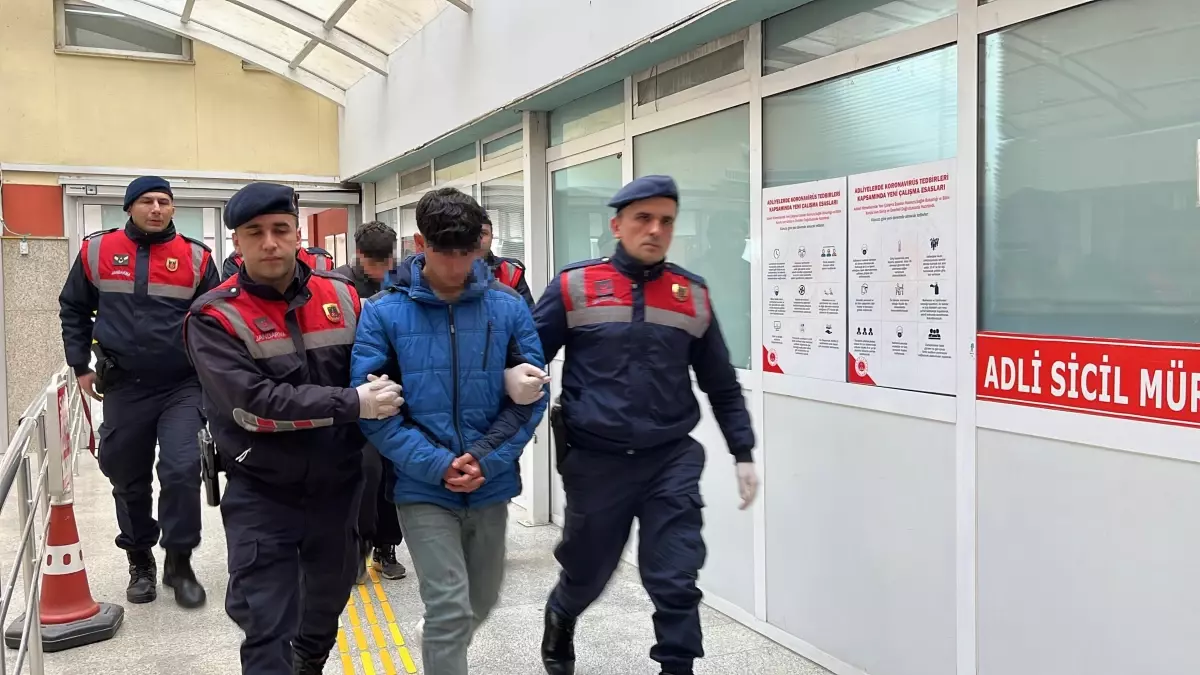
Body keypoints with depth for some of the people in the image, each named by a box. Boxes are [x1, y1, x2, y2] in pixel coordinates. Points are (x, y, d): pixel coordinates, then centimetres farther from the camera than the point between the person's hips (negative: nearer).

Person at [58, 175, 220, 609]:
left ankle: (179, 562, 6)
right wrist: (80, 366, 8)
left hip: (183, 387, -1)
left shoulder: (196, 257, 0)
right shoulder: (97, 251, 2)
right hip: (124, 388, 2)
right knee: (129, 480, 11)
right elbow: (74, 310, 13)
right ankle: (140, 562, 29)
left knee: (182, 471, -12)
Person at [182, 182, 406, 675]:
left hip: (337, 485, 5)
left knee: (330, 597, 24)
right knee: (266, 626, -1)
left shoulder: (342, 296, -1)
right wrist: (353, 404, -26)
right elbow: (255, 404, -24)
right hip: (261, 494, -4)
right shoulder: (214, 317, -13)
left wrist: (382, 392, -9)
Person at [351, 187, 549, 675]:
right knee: (450, 609, -9)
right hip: (423, 489, -3)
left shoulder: (508, 307, -3)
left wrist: (484, 460, -14)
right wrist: (438, 466, -17)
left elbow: (530, 396, -2)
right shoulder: (383, 313, -8)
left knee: (481, 602, 19)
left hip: (492, 485, 3)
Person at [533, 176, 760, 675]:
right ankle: (559, 621, 51)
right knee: (586, 572, 18)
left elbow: (722, 386, 11)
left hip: (672, 461, 1)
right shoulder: (574, 287, -3)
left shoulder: (694, 295, 4)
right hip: (595, 461, -1)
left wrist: (743, 454, 8)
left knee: (676, 581, -3)